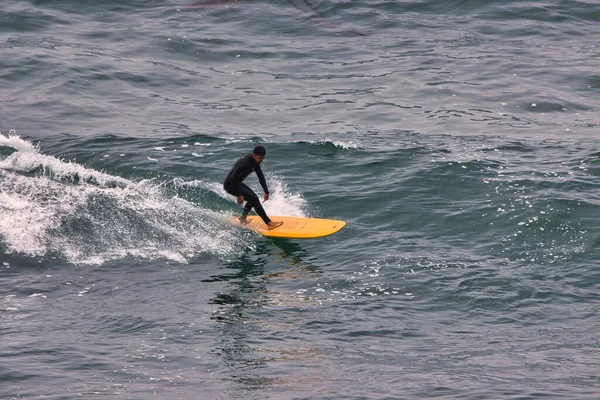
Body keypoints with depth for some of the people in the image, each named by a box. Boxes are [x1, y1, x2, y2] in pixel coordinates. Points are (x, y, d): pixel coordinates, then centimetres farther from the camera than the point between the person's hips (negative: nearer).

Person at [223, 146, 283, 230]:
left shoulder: (255, 162, -1)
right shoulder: (245, 163, -30)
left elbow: (261, 176, 9)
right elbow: (233, 178, -30)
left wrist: (266, 192, 5)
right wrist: (239, 195, -26)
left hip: (237, 183, 10)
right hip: (230, 185, -10)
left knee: (252, 199, 19)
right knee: (254, 199, -16)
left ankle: (242, 220, 33)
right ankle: (269, 223, -17)